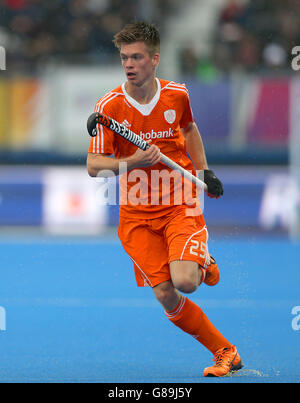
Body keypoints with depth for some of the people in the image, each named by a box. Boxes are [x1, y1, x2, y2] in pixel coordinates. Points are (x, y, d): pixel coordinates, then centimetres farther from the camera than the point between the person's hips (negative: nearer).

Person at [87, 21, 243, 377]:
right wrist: (132, 162, -24)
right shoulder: (109, 106, -8)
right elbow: (93, 166, -9)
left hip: (181, 204, 0)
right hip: (137, 214, 0)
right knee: (166, 296, -9)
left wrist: (204, 171, 14)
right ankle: (225, 352, 9)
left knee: (184, 282, -23)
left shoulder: (177, 95, -2)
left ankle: (204, 265, 14)